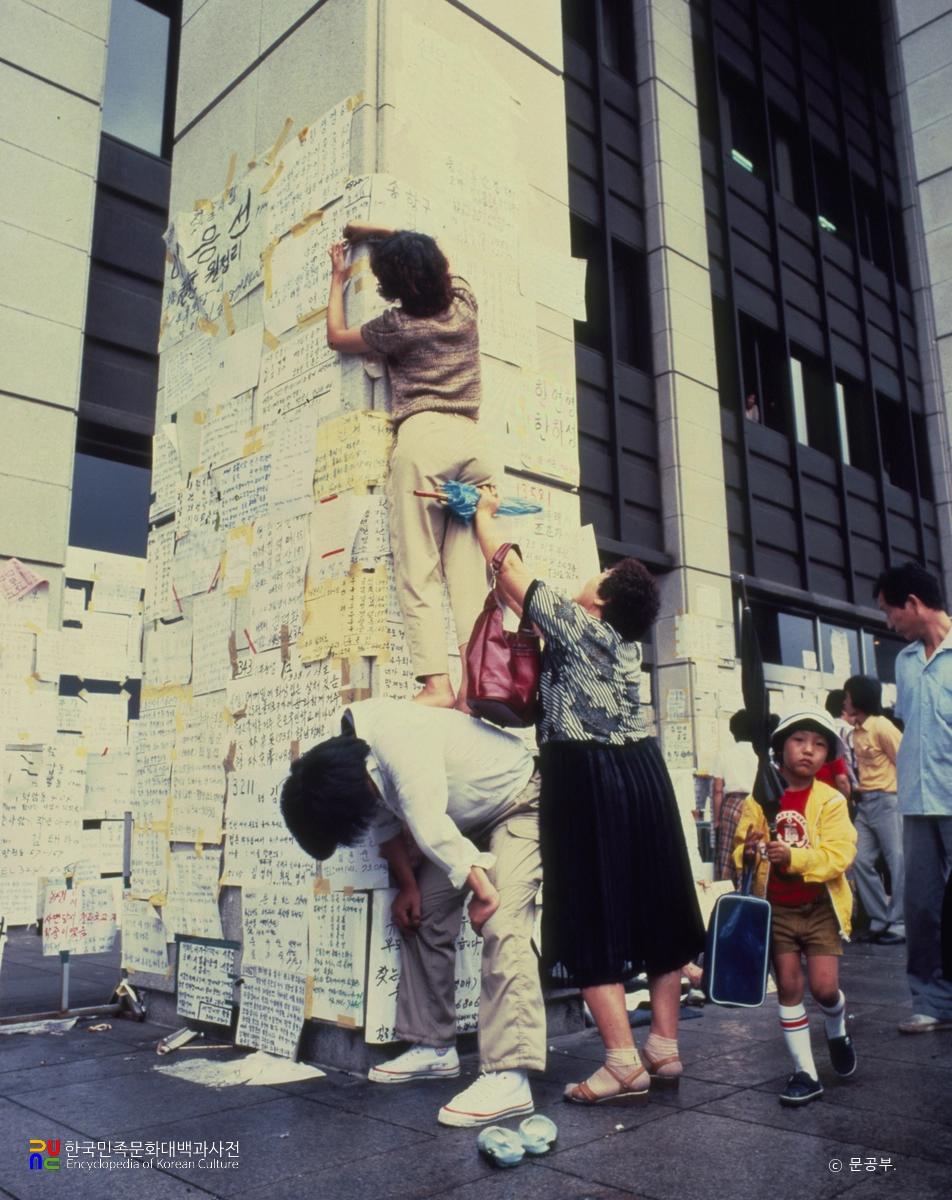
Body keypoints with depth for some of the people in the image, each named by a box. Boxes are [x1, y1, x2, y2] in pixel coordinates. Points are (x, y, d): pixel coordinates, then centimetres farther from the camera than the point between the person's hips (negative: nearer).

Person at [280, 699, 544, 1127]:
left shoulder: (400, 742, -36)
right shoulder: (351, 755, -8)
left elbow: (431, 830, -35)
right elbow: (384, 819, 7)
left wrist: (482, 890, -25)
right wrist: (407, 884, 4)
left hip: (519, 805, -9)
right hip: (470, 817, 9)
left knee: (502, 926, -22)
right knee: (422, 915, 7)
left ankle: (508, 1076, -22)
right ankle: (434, 1047, 19)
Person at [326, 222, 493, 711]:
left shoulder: (399, 325, 2)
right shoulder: (464, 303, 15)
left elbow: (336, 336, 20)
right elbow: (439, 259, 37)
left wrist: (337, 278, 33)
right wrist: (381, 232, 42)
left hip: (423, 436, -5)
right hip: (472, 440, 5)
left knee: (418, 570, -6)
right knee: (469, 569, -1)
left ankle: (436, 682, -17)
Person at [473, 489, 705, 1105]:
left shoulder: (572, 623, -7)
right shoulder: (628, 642, 15)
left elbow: (511, 574, -1)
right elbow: (528, 590, 27)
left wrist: (485, 516, 16)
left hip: (586, 777, -8)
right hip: (642, 771, 8)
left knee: (593, 919, -4)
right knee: (656, 906, 12)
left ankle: (624, 1064, -4)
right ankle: (666, 1046, 20)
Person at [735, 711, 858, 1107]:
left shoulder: (831, 801, -9)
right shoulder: (758, 800, -2)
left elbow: (839, 854, -18)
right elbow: (741, 852, 4)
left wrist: (794, 856, -31)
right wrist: (748, 854, -19)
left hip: (820, 907, -2)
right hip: (777, 910, 2)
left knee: (824, 987, -6)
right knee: (789, 987, 4)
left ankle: (837, 1032, 31)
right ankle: (805, 1074, 17)